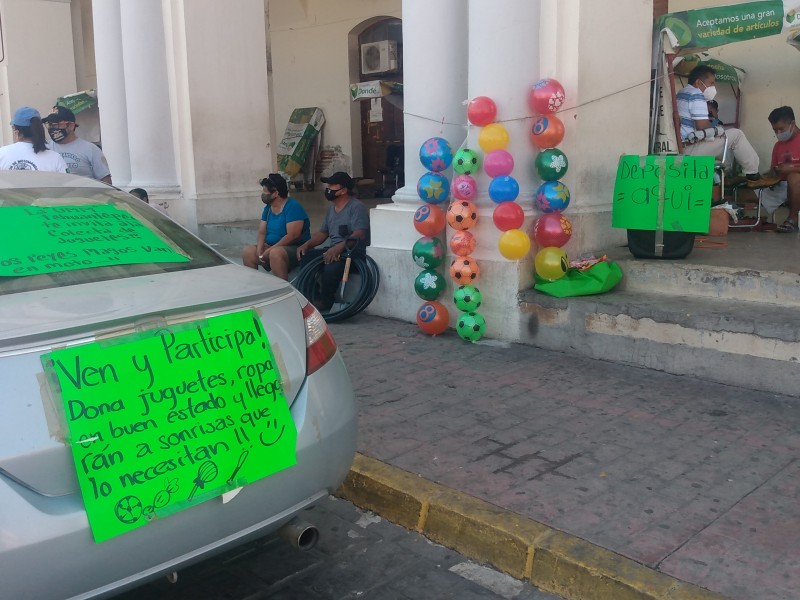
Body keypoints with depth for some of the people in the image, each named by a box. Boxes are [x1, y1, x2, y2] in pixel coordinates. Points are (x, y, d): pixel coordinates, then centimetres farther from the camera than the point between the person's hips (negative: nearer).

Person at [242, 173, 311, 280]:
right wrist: (260, 248, -13)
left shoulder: (293, 207, -15)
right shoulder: (268, 208, 10)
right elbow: (261, 233, 9)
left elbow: (292, 236, -23)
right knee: (247, 251, -9)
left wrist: (270, 250, -23)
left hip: (295, 249, -8)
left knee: (275, 253, -36)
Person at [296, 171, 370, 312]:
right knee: (305, 256, -14)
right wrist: (307, 244, 3)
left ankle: (324, 302, -16)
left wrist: (339, 247, -36)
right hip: (333, 250, 8)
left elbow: (359, 235, -23)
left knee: (331, 266, -36)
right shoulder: (332, 208, 19)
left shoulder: (356, 207, -10)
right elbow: (323, 233, 22)